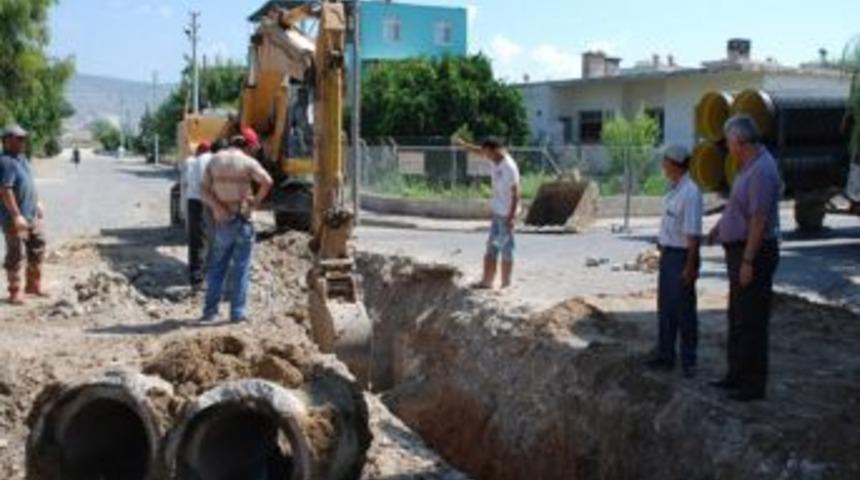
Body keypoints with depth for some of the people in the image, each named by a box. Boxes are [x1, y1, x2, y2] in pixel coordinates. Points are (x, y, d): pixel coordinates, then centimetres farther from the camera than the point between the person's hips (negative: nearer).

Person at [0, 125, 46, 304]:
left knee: (37, 251, 16)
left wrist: (37, 204, 23)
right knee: (16, 256, -1)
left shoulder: (22, 158, 12)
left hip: (31, 216, 9)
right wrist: (16, 215, -26)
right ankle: (15, 292, 8)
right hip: (15, 218, -9)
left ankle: (34, 285, 29)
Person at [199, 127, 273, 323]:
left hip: (222, 221, 4)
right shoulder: (247, 162, -7)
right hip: (242, 221, -4)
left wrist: (217, 207, -11)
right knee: (241, 267, 2)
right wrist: (256, 201, -7)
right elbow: (267, 182, -20)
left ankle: (210, 310, 12)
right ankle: (237, 312, 2)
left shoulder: (215, 160, 7)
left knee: (217, 266, 13)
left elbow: (204, 191, -2)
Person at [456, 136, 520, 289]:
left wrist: (511, 217, -22)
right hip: (497, 212, 9)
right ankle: (487, 281, 19)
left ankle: (506, 284, 7)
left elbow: (516, 194, -21)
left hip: (506, 214, -9)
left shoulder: (509, 167, -21)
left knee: (506, 249, -1)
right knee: (491, 248, 12)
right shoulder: (496, 161, 3)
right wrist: (462, 143, 11)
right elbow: (479, 151, 20)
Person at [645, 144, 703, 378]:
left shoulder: (690, 192, -19)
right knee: (665, 308, 16)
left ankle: (688, 361, 13)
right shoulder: (673, 189, 10)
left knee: (684, 309, 1)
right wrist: (663, 251, 16)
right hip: (668, 254, 9)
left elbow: (693, 234, -21)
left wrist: (690, 266, -21)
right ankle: (665, 356, 27)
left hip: (682, 256, -9)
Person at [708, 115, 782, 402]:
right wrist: (720, 226, 38)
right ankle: (737, 375, 30)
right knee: (737, 318, 18)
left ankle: (754, 384, 8)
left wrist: (748, 262, -24)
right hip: (739, 250, 10)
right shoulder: (750, 166, 10)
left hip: (754, 253, -10)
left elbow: (759, 220, -25)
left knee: (751, 322, -2)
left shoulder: (762, 171, -21)